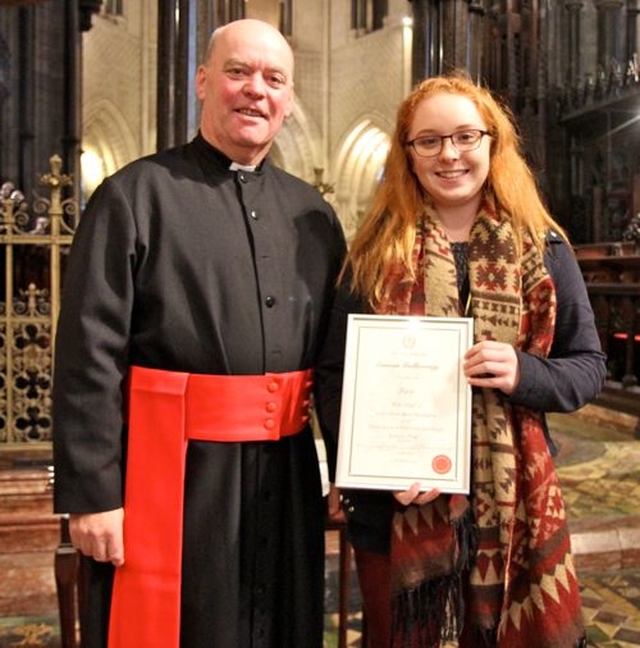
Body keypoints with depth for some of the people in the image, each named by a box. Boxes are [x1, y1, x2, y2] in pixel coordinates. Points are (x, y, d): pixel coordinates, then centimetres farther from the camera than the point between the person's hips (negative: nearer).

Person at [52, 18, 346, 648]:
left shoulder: (313, 215, 10)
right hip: (174, 473, -4)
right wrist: (90, 493, -12)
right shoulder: (135, 196, -5)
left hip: (288, 476, 5)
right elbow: (88, 355, -9)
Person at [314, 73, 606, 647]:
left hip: (514, 507, 1)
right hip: (398, 505, 0)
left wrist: (525, 374, -17)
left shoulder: (543, 250, 2)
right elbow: (333, 373, 0)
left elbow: (589, 365, 5)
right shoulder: (376, 252, 0)